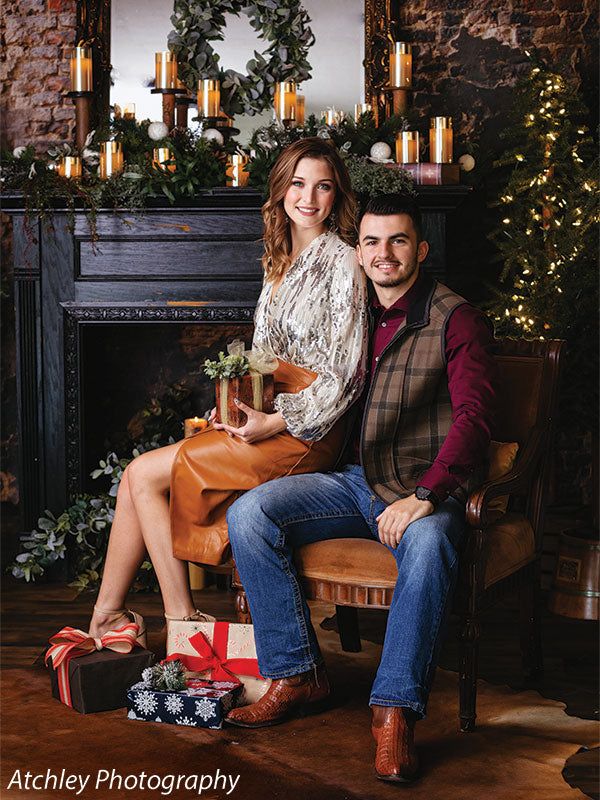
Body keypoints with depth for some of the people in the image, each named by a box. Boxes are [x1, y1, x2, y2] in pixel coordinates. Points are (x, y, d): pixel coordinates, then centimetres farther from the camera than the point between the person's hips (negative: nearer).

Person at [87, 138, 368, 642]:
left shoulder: (342, 262, -10)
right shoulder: (281, 259, 17)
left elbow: (344, 375, -14)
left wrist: (272, 424, -17)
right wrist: (235, 407, 4)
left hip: (304, 432, -8)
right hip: (265, 418, 8)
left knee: (144, 475, -11)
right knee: (138, 478, -4)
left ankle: (181, 618, -2)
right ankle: (107, 618, 3)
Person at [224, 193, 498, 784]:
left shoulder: (456, 320, -4)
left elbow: (473, 416, -14)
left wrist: (423, 496, -26)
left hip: (426, 488, -5)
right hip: (355, 481, 6)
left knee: (428, 545, -39)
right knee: (248, 513, -14)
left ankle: (394, 711, -27)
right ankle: (296, 675, -8)